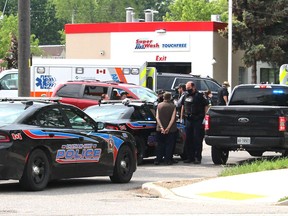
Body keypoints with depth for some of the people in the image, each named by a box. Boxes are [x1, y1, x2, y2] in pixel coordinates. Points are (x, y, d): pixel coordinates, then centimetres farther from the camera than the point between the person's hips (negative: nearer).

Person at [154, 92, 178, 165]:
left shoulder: (159, 105, 1)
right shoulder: (173, 106, -5)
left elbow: (157, 117, -7)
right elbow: (173, 118, -13)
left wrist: (161, 127, -12)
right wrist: (168, 128, -15)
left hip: (160, 129, 2)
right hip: (171, 130, -2)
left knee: (160, 145, 9)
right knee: (169, 145, 4)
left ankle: (158, 159, 7)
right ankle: (168, 160, 1)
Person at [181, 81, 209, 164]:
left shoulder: (200, 96, -4)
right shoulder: (186, 96, 14)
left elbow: (206, 106, -5)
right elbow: (183, 106, 23)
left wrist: (205, 118, -10)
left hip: (198, 121, -6)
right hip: (188, 120, 6)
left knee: (197, 139, -5)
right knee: (188, 139, 6)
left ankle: (197, 158, -2)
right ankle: (189, 157, 12)